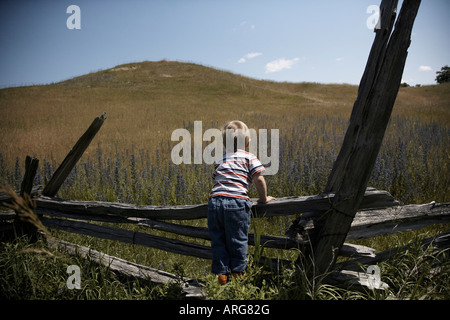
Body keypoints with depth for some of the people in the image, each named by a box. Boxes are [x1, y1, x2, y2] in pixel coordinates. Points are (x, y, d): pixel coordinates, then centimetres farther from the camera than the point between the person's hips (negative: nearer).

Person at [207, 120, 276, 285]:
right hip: (236, 202, -4)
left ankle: (221, 274, 18)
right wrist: (264, 198, 11)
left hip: (215, 201, 4)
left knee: (218, 240, 13)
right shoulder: (249, 158, 8)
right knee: (237, 240, 9)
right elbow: (259, 179, -2)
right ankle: (237, 273, 16)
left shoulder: (220, 161, 22)